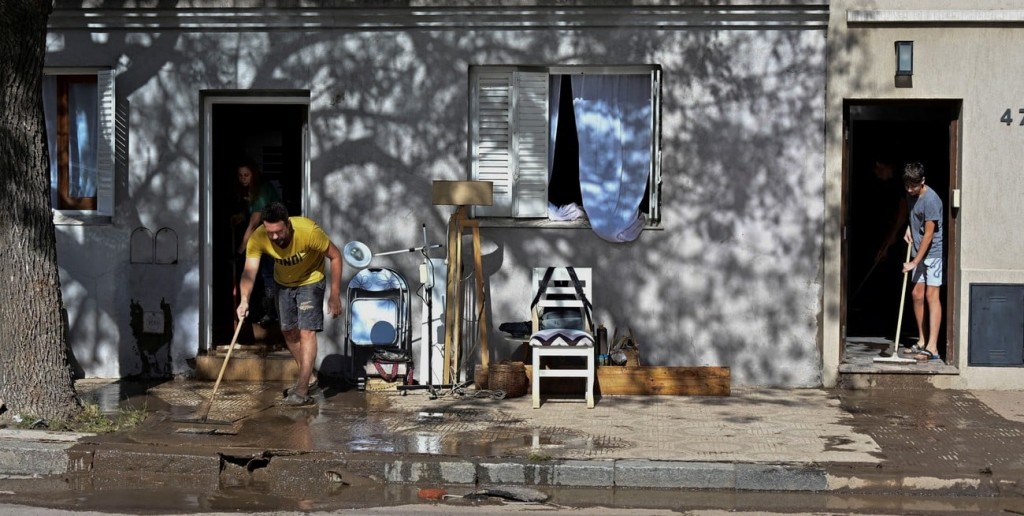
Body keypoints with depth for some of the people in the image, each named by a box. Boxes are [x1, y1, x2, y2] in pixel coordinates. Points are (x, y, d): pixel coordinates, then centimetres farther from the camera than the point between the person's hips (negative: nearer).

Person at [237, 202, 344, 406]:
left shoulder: (308, 230, -36)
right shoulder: (258, 238, -29)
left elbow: (335, 256, -23)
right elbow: (249, 272, -35)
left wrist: (335, 294, -22)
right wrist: (244, 300, -53)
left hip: (310, 281, -4)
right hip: (284, 283, 4)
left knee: (306, 332, -14)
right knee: (288, 331, 12)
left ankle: (302, 390, -14)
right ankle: (307, 376, 32)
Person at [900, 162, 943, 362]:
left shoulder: (930, 200, -20)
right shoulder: (911, 195, 6)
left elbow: (928, 235, -20)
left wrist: (914, 262, -19)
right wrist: (909, 229, 9)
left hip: (933, 252, -9)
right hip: (919, 252, 9)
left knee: (931, 295, -14)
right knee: (917, 294, 9)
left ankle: (932, 348, -19)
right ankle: (922, 341, 21)